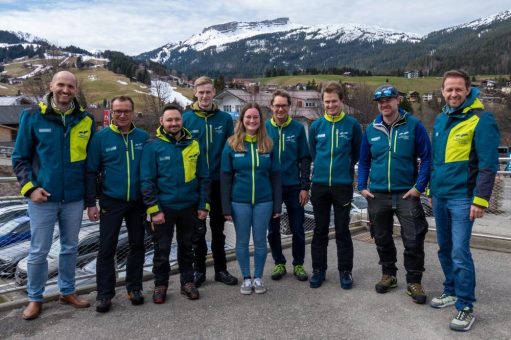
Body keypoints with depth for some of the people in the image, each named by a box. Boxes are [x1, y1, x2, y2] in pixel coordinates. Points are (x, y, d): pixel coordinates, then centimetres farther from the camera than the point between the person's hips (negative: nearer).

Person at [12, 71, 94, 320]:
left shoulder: (86, 120, 0)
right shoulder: (32, 117, -5)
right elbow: (20, 158, -1)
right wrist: (29, 187, -12)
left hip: (74, 199, 2)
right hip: (43, 198, -2)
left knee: (70, 248, 15)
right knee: (38, 252, 7)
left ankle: (67, 291, 32)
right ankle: (35, 298, 26)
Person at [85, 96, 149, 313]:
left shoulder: (143, 137, 0)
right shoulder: (101, 138, -4)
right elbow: (91, 172, -3)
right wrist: (90, 203, -7)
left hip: (138, 202, 2)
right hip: (111, 202, -2)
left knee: (137, 245, 11)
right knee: (106, 248, 3)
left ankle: (134, 288, 27)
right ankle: (104, 294, 17)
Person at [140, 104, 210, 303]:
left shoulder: (193, 145, 1)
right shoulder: (153, 146, -6)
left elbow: (203, 178, 4)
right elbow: (147, 180, -8)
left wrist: (203, 205, 0)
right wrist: (154, 210, -13)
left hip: (189, 206, 2)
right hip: (164, 207, -2)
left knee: (187, 247, 15)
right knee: (162, 249, 9)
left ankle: (187, 281, 30)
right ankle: (160, 285, 26)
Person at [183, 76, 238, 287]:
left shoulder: (225, 119, 0)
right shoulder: (186, 118, -3)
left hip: (219, 182, 1)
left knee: (218, 228, 13)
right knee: (197, 229, 9)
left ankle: (221, 269, 26)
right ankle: (199, 269, 24)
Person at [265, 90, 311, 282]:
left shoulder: (298, 128, -1)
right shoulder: (264, 128, 0)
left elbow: (305, 159, -1)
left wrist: (305, 187, -5)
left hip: (294, 187, 0)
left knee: (297, 229, 8)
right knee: (273, 230, 9)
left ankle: (298, 264, 24)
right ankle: (279, 263, 26)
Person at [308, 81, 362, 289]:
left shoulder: (352, 125, -3)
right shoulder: (316, 126, 3)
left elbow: (358, 153, 8)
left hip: (343, 185, -2)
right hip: (319, 184, 2)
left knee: (342, 231, 6)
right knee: (320, 230, 10)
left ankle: (345, 271, 20)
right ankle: (318, 269, 22)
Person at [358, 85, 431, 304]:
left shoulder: (413, 125, -5)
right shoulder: (371, 130, 5)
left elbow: (426, 157, -5)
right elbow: (364, 161, 11)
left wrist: (419, 186, -11)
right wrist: (362, 187, 2)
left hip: (407, 194, -3)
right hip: (377, 195, 4)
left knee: (413, 240, -2)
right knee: (382, 239, 14)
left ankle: (414, 282, 15)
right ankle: (388, 275, 32)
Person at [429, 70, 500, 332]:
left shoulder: (481, 120, -11)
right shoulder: (441, 119, 10)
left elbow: (489, 164, -14)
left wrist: (481, 200, -18)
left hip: (462, 198, -7)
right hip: (440, 197, 7)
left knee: (460, 253, -6)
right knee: (444, 248, 15)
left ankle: (466, 307, 7)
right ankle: (451, 290, 32)